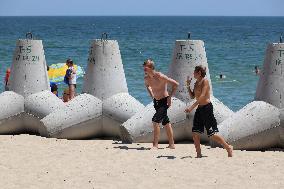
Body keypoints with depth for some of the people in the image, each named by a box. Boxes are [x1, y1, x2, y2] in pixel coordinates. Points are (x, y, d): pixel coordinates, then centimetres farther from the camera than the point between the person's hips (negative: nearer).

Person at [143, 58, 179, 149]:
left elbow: (175, 84, -21)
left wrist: (170, 97, -18)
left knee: (155, 121, -18)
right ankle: (171, 144, 20)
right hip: (156, 101, 7)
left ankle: (155, 144, -14)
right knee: (166, 123, 13)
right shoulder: (146, 78, -2)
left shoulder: (160, 76, -23)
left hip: (164, 101, -7)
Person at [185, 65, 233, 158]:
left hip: (207, 108, -9)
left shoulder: (205, 81, -11)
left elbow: (202, 96, -21)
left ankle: (228, 148, 2)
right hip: (199, 109, 9)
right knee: (195, 133, 2)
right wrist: (188, 86, 7)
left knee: (212, 134, -8)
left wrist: (192, 107, -26)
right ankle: (198, 154, 8)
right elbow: (192, 96, 20)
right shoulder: (196, 83, 15)